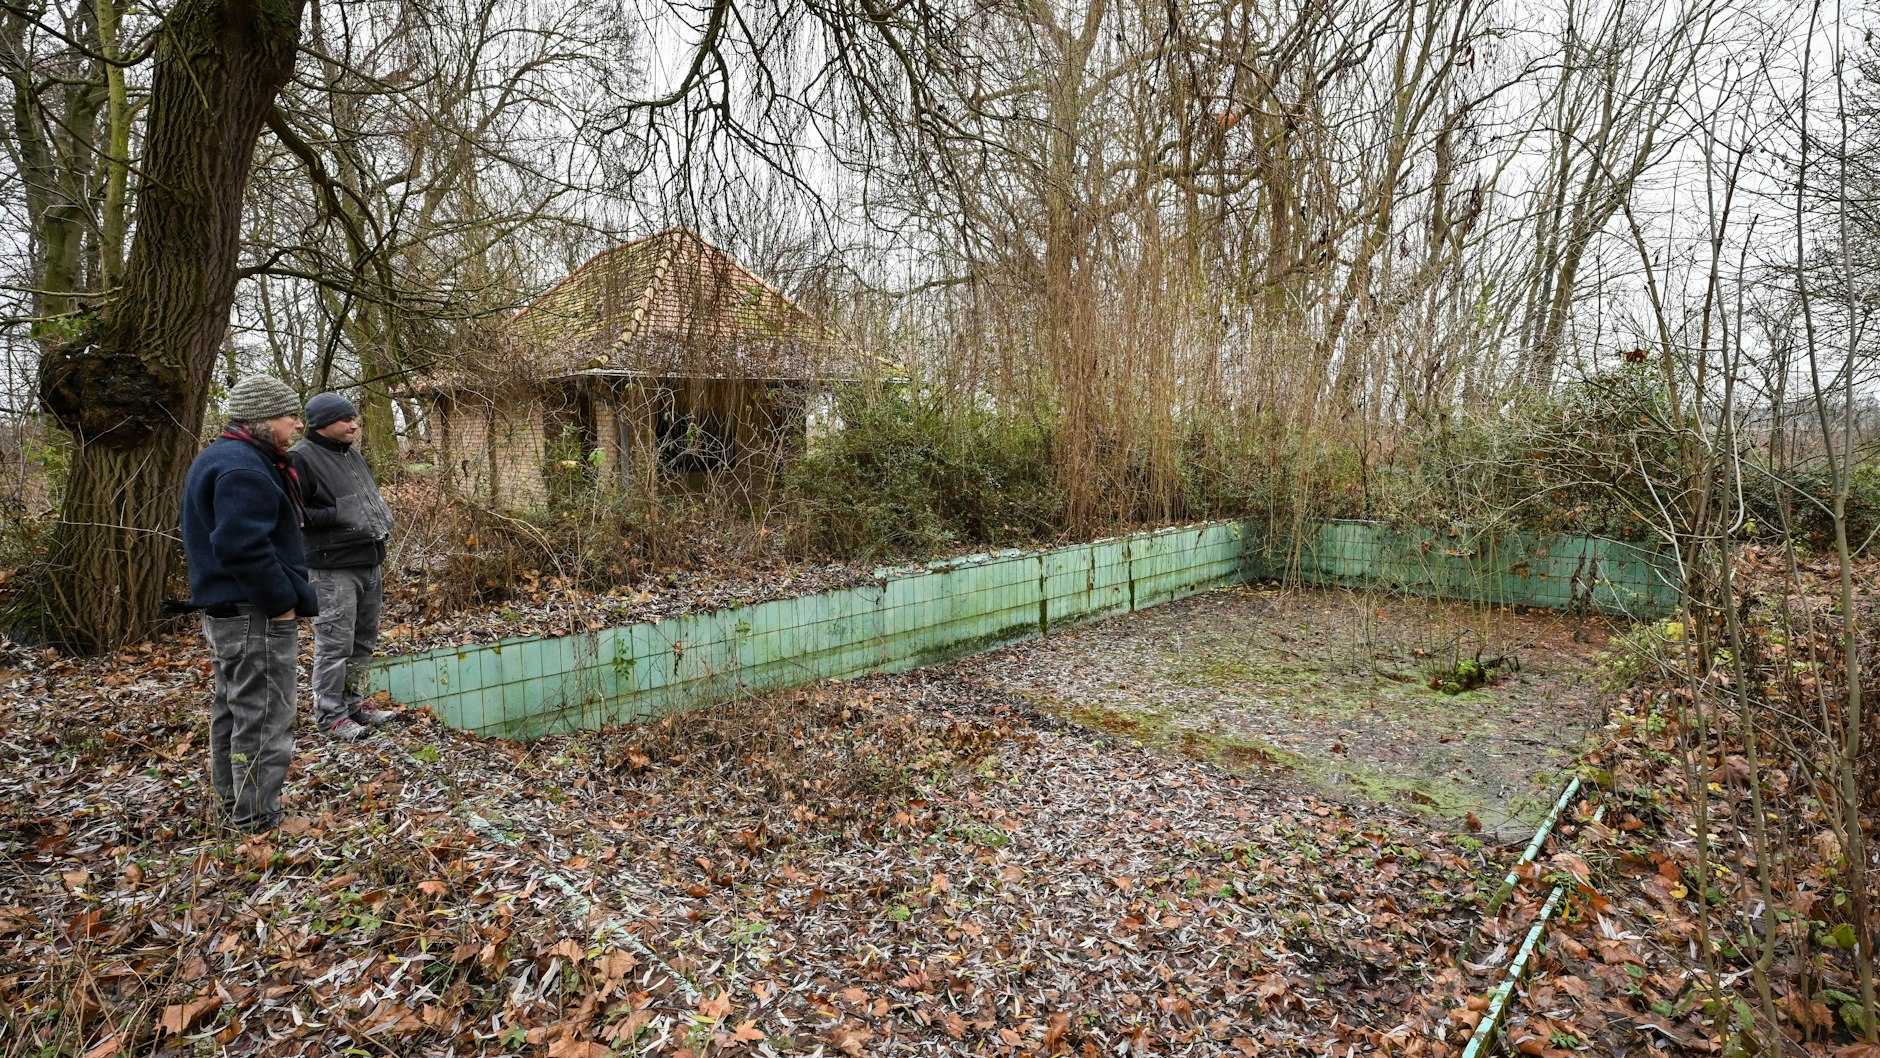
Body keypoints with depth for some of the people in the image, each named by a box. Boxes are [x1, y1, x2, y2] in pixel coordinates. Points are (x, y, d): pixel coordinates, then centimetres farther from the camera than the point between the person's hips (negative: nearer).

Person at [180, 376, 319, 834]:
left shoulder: (218, 458, 15)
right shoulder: (244, 469, -20)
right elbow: (244, 547, -29)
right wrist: (283, 603, -20)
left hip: (224, 610, 12)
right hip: (256, 616, -12)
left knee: (231, 710, 21)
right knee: (263, 719, -3)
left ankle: (232, 805, 35)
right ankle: (259, 822, 5)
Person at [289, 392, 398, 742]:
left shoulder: (353, 455, 16)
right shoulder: (301, 458, -11)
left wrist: (381, 523, 12)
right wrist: (334, 516, -23)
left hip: (369, 562, 9)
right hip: (333, 568, -9)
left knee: (363, 641, 16)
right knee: (335, 645, -4)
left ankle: (353, 703, 28)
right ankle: (330, 714, 8)